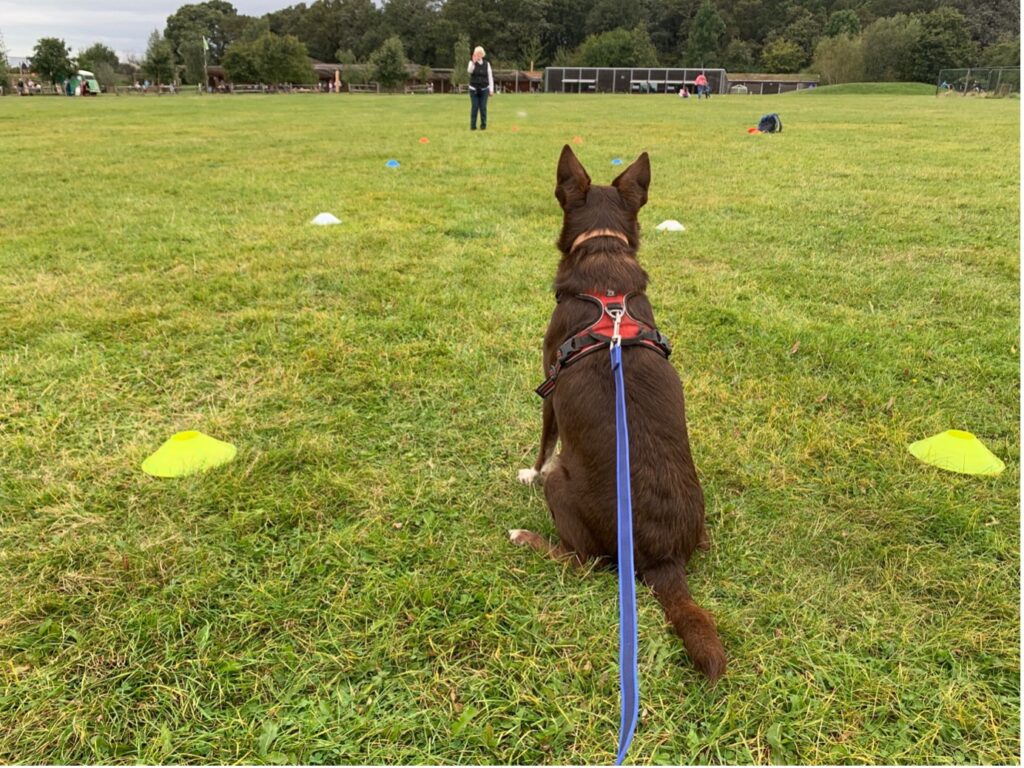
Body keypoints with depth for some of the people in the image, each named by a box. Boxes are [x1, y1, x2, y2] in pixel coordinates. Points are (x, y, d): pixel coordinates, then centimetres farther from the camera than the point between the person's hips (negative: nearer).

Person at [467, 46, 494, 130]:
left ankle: (483, 125, 7)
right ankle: (473, 125, 2)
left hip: (484, 89, 1)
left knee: (483, 107, -1)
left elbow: (490, 77, 6)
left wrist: (491, 89, 2)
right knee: (474, 107, -3)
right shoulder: (472, 62, 1)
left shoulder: (486, 64, 4)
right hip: (473, 89, -1)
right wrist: (473, 62, -36)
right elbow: (469, 70, -20)